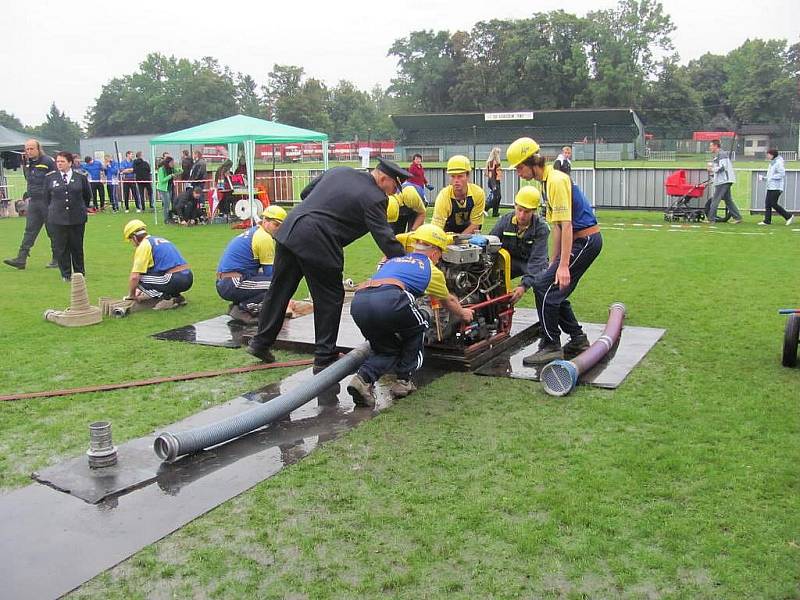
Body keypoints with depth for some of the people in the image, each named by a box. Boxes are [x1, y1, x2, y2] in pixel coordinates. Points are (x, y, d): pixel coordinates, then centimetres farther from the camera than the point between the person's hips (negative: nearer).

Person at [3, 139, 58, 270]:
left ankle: (57, 259, 11)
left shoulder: (48, 161, -9)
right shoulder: (27, 163, 13)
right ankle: (21, 258, -1)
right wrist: (30, 195, 17)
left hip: (47, 201, -6)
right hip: (33, 202, 7)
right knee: (29, 230, 2)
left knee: (52, 231, 2)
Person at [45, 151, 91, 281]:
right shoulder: (50, 177, 3)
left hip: (77, 218, 0)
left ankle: (79, 273, 20)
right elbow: (46, 197, 13)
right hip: (57, 219, 1)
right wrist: (53, 209, 13)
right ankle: (66, 274, 13)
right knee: (60, 247, 2)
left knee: (77, 246, 6)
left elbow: (88, 195, 14)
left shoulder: (81, 177, 1)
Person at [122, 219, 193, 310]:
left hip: (176, 281, -9)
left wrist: (131, 295, 10)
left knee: (139, 277, -3)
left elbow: (134, 277, -7)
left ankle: (166, 299, -6)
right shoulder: (160, 240, 24)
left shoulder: (143, 245, -2)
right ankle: (177, 296, 13)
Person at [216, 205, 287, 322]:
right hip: (232, 286, -10)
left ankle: (238, 304, 10)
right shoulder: (265, 238, -9)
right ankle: (243, 308, -11)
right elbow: (270, 273, -7)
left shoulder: (252, 231, 20)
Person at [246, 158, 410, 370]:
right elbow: (385, 238, -10)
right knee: (330, 299, 7)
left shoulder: (339, 171, 15)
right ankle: (324, 358, 14)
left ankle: (261, 342, 30)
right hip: (317, 245, -8)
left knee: (279, 290, 17)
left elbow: (305, 193, 22)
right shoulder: (374, 198, -7)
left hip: (288, 231, 8)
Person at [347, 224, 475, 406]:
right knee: (418, 328, 26)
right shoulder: (431, 270, 25)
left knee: (388, 350, 25)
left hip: (357, 303, 5)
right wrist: (463, 314, 65)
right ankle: (403, 381, 22)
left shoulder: (393, 261, 38)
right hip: (388, 301, -5)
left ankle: (363, 378, 1)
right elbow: (449, 301, 44)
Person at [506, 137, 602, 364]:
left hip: (585, 240, -10)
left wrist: (563, 265, -27)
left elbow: (566, 225, -24)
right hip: (585, 240, 10)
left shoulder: (556, 181, -17)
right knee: (555, 290, 12)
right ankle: (577, 339, 23)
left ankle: (551, 346, -4)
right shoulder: (547, 181, 14)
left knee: (544, 286, -11)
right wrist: (553, 261, 19)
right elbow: (557, 226, 18)